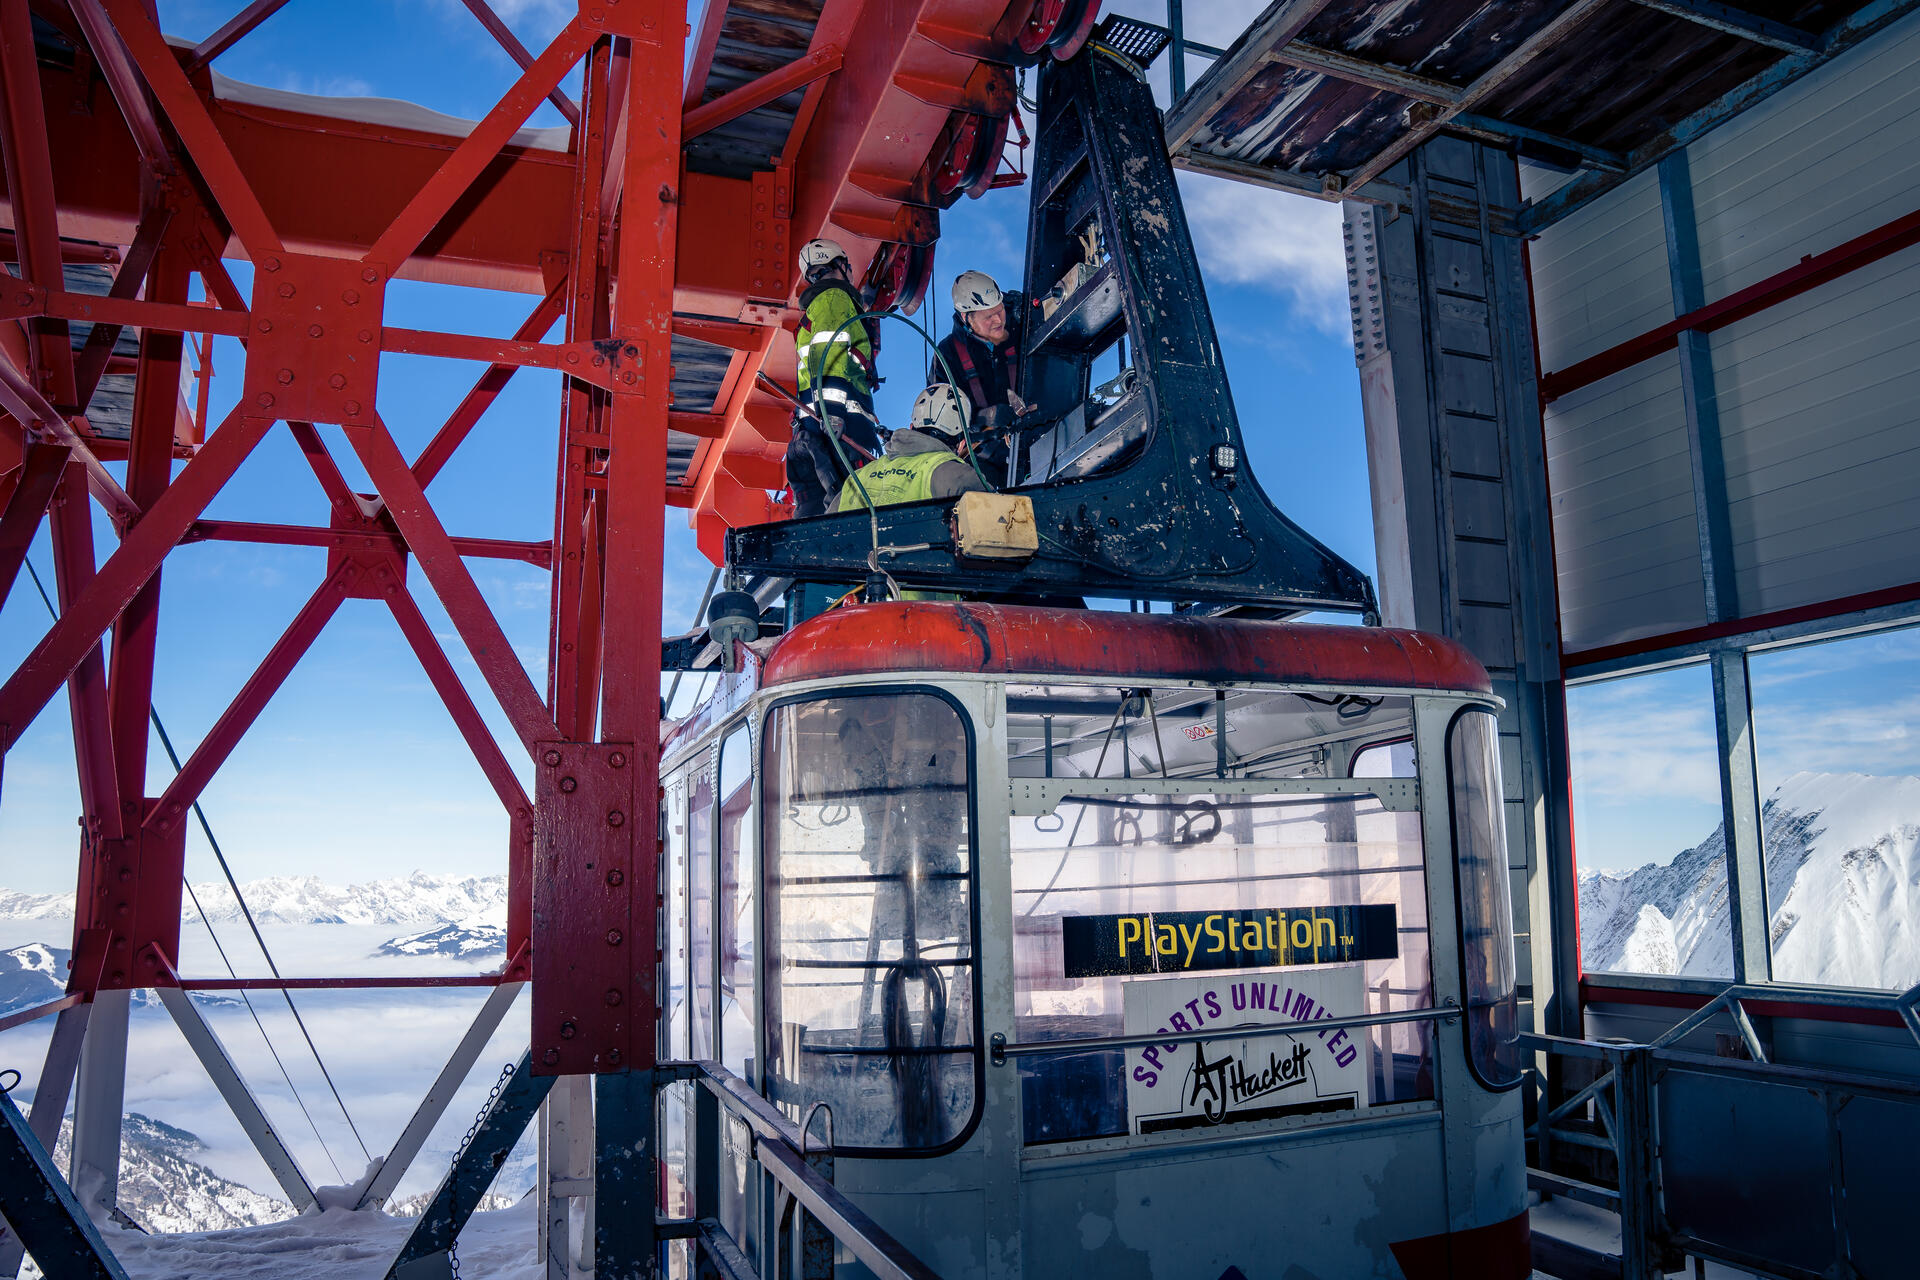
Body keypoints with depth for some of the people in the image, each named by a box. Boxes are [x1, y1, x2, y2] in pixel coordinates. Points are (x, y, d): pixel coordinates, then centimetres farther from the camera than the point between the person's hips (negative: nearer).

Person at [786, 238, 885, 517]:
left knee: (812, 513, 0)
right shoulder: (835, 297, 7)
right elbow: (828, 350, -11)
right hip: (844, 421, -9)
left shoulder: (809, 316, 34)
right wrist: (831, 407, -23)